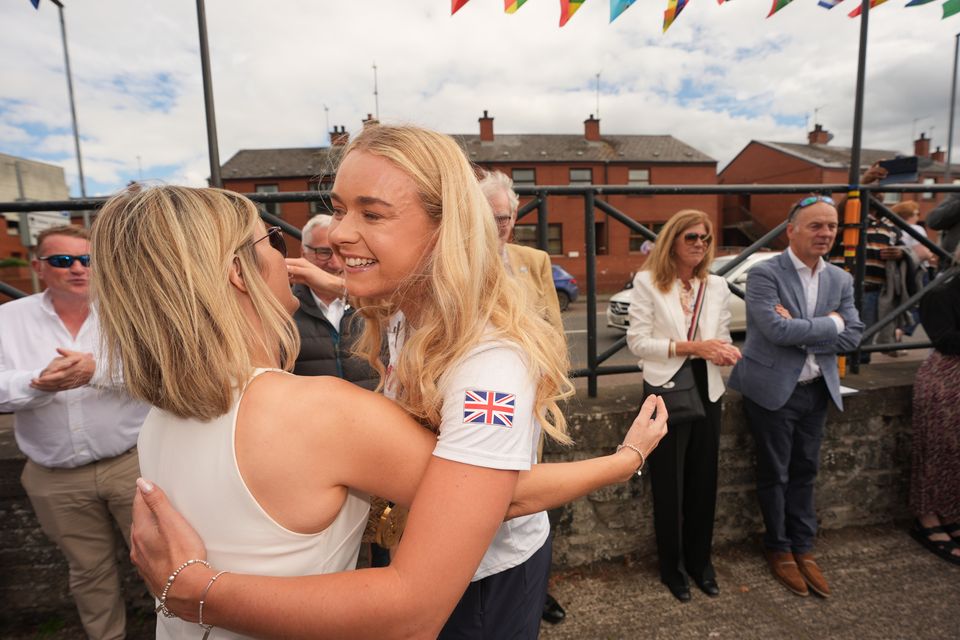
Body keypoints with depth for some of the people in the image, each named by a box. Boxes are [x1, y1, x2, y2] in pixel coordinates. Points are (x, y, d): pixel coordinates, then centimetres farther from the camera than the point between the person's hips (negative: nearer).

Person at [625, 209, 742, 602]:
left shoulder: (717, 286, 8)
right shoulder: (648, 282, -7)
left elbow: (721, 339, 11)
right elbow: (637, 341, -12)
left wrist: (727, 352, -13)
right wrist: (691, 347, -19)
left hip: (707, 390, 5)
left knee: (703, 480, 15)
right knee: (669, 483, 9)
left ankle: (700, 561, 36)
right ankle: (672, 566, 29)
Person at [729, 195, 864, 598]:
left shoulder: (840, 280, 6)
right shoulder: (765, 274, -13)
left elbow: (852, 336, -1)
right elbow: (778, 330, -24)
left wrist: (801, 332, -15)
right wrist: (829, 324, -12)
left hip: (817, 391, 6)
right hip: (773, 390, -5)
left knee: (804, 473, 16)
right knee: (775, 475, 10)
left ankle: (803, 548, 33)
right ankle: (778, 548, 29)